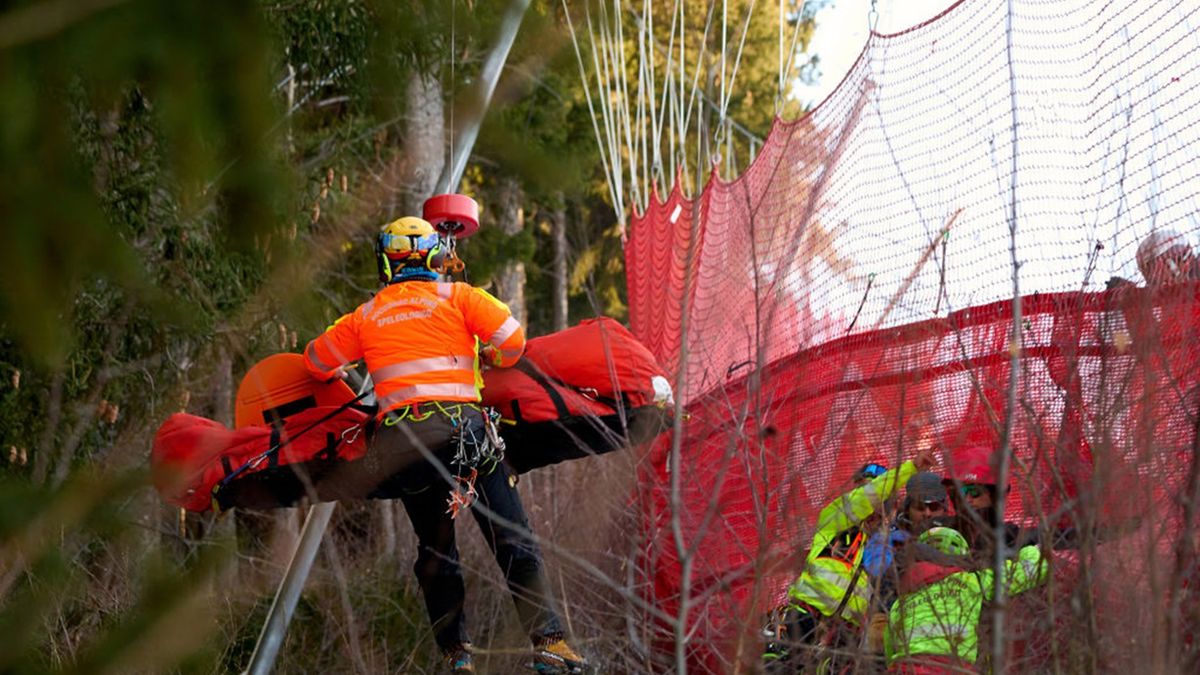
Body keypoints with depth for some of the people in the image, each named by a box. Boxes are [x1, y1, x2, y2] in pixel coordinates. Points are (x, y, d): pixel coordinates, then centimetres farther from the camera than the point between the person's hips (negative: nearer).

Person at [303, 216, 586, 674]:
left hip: (400, 438, 2)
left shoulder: (365, 318, 14)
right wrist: (487, 358, 18)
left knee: (435, 551, 15)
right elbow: (513, 340, -3)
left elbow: (316, 361, 23)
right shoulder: (458, 296, 7)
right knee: (513, 541, 1)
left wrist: (347, 378, 43)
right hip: (462, 423, -2)